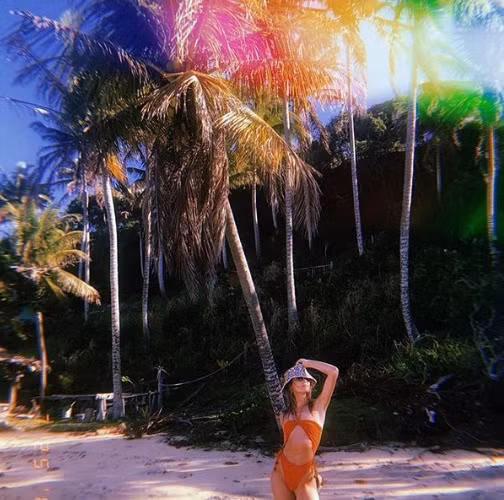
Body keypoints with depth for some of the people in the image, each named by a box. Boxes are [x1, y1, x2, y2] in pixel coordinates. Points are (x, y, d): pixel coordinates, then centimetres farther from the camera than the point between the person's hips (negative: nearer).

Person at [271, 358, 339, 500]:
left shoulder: (318, 406, -1)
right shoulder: (284, 413, 9)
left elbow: (333, 371, -8)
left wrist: (306, 363, -1)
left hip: (305, 476, -3)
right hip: (281, 471, 3)